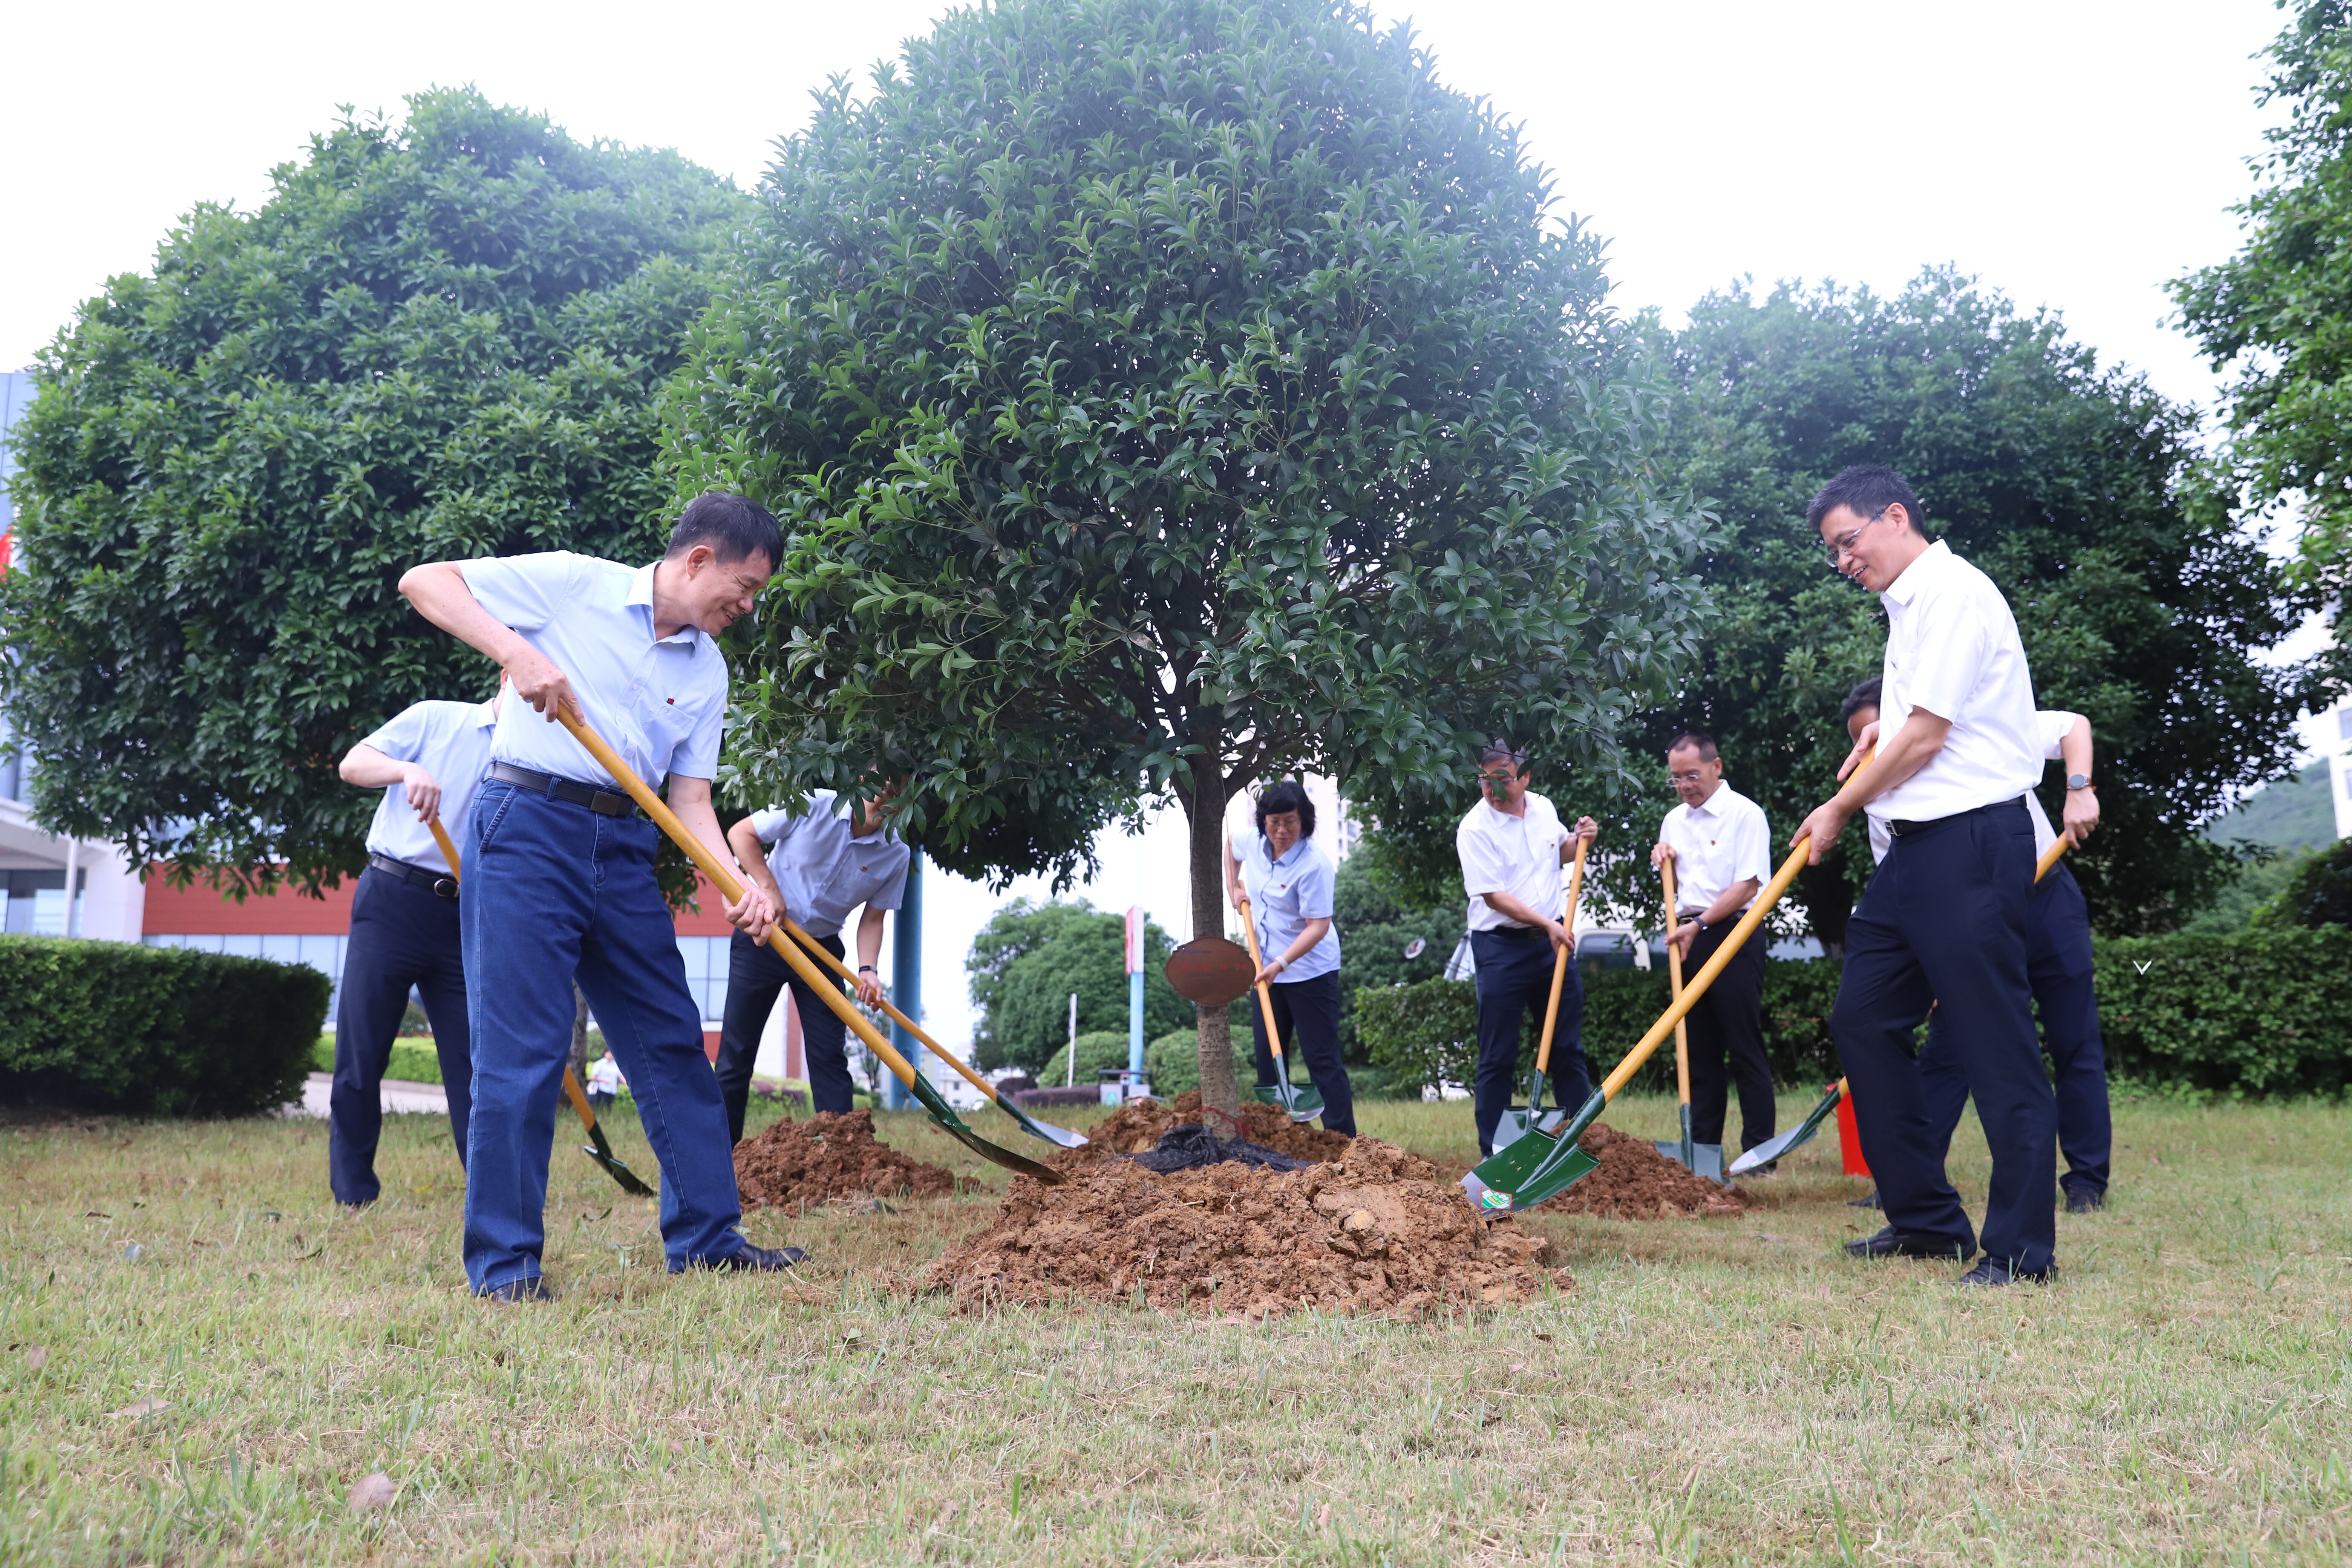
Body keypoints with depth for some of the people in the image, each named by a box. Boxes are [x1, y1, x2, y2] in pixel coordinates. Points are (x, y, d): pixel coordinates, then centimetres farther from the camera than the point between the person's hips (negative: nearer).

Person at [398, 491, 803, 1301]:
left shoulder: (707, 670, 12)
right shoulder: (573, 584, -3)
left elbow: (690, 796, 8)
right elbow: (424, 581, -4)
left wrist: (737, 885, -10)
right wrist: (518, 652, -19)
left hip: (623, 847, 6)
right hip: (526, 825, -6)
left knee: (672, 1039, 7)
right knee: (523, 1047, -6)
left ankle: (707, 1235, 18)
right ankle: (504, 1259, 5)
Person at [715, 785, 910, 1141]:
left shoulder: (896, 856, -9)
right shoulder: (812, 807, -18)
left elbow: (872, 918, -2)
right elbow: (741, 833, -9)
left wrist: (867, 970, -18)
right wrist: (770, 889, -17)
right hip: (761, 938, -2)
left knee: (830, 1055, -2)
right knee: (736, 1051, 0)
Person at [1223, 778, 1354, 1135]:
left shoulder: (1314, 864, -22)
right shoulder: (1253, 842, -2)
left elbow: (1318, 926, -25)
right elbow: (1230, 843, 23)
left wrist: (1280, 964, -33)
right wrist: (1233, 886, 13)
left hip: (1310, 973, -7)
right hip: (1266, 971, 7)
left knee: (1323, 1060, -6)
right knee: (1267, 1058, 12)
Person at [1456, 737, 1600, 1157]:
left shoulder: (1543, 808, 6)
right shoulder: (1475, 828, -12)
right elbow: (1494, 896, -16)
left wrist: (1580, 840, 4)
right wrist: (1547, 924, -21)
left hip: (1554, 942, 5)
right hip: (1501, 948, -5)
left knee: (1569, 1047, 10)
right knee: (1498, 1057, 0)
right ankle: (1492, 1153, 7)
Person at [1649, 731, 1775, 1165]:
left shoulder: (1745, 815, -5)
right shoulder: (1674, 821, 16)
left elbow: (1747, 885, -12)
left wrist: (1700, 924, -17)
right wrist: (1662, 861, 6)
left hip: (1732, 938, -7)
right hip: (1687, 941, 7)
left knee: (1745, 1048, -6)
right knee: (1700, 1051, 8)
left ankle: (1759, 1150, -3)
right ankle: (1701, 1148, 12)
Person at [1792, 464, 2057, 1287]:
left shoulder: (1951, 593, -11)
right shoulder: (1910, 604, 19)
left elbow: (1926, 735, -14)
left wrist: (1841, 809, -4)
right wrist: (1874, 742, 18)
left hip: (1970, 841, -10)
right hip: (1916, 847, 10)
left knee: (1995, 1041, -6)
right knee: (1863, 1021, 10)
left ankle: (2021, 1247, 1)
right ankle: (1925, 1219, 18)